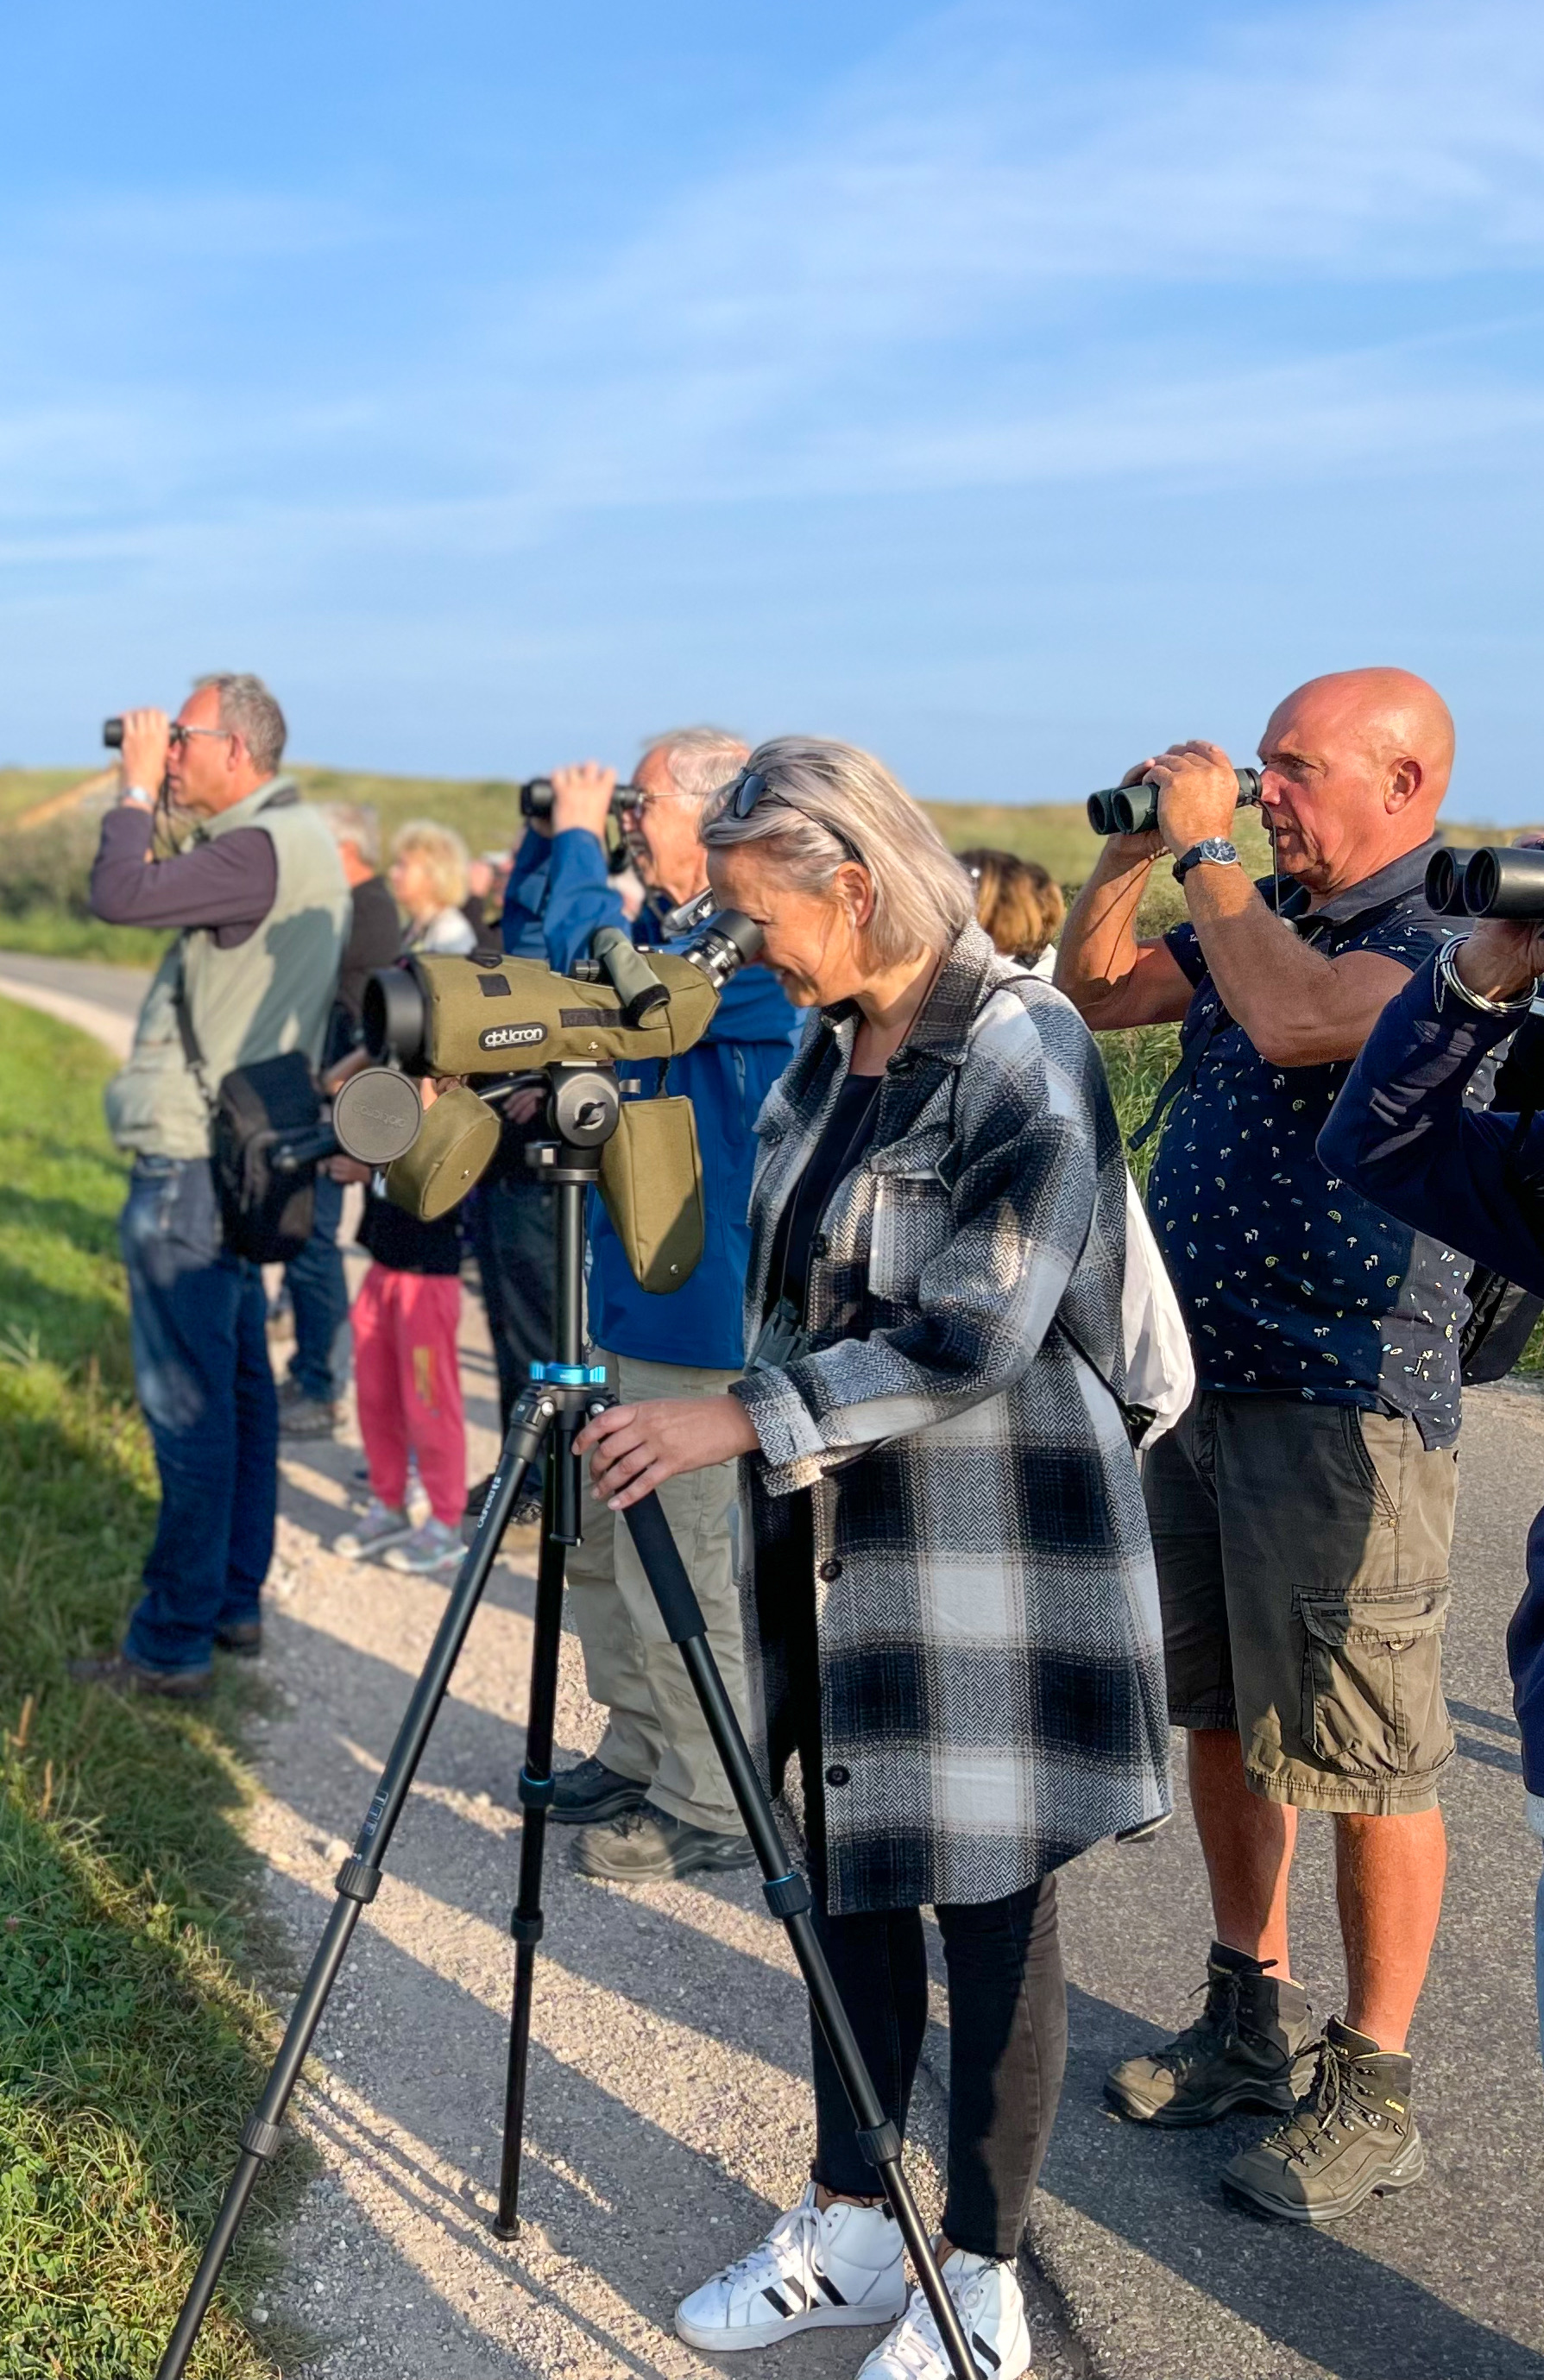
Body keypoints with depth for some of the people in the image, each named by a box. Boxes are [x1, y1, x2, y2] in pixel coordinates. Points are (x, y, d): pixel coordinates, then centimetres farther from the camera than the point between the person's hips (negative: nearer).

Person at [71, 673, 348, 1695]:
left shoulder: (262, 849, -19)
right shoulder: (301, 839, 13)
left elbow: (120, 897, -25)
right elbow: (160, 895, 19)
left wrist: (138, 789, -12)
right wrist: (150, 794, 10)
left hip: (191, 1166, -11)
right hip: (237, 1153, 11)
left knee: (189, 1402, -6)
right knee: (239, 1382, 15)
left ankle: (174, 1642, 1)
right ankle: (236, 1601, 25)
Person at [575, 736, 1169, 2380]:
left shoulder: (1023, 1056, -18)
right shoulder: (830, 1042, 7)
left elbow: (973, 1336, -24)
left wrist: (735, 1423, -23)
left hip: (990, 1563, -8)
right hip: (836, 1553, 8)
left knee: (989, 1916, 6)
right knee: (847, 1883, 17)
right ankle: (846, 2231, 34)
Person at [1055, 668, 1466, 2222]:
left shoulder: (1453, 940, -13)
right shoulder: (1258, 919, 12)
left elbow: (1296, 1021, -30)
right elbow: (1091, 993, 17)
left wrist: (1206, 848, -17)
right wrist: (1137, 849, 2)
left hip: (1349, 1408, -8)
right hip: (1198, 1382, 8)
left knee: (1361, 1759, 1)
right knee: (1223, 1723, 17)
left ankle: (1371, 2093, 15)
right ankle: (1250, 2026, 32)